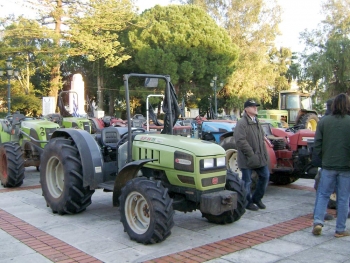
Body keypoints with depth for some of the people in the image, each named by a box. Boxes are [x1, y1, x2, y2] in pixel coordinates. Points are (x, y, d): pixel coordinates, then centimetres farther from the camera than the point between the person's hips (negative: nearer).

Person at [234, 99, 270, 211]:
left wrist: (264, 153, 10)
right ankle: (247, 202, 20)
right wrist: (251, 154, -22)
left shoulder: (256, 122, 14)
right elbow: (241, 141, -23)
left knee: (265, 176, 12)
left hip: (260, 157, 8)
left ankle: (256, 198, 29)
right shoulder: (241, 123, -15)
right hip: (247, 159, -8)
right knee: (247, 181, 3)